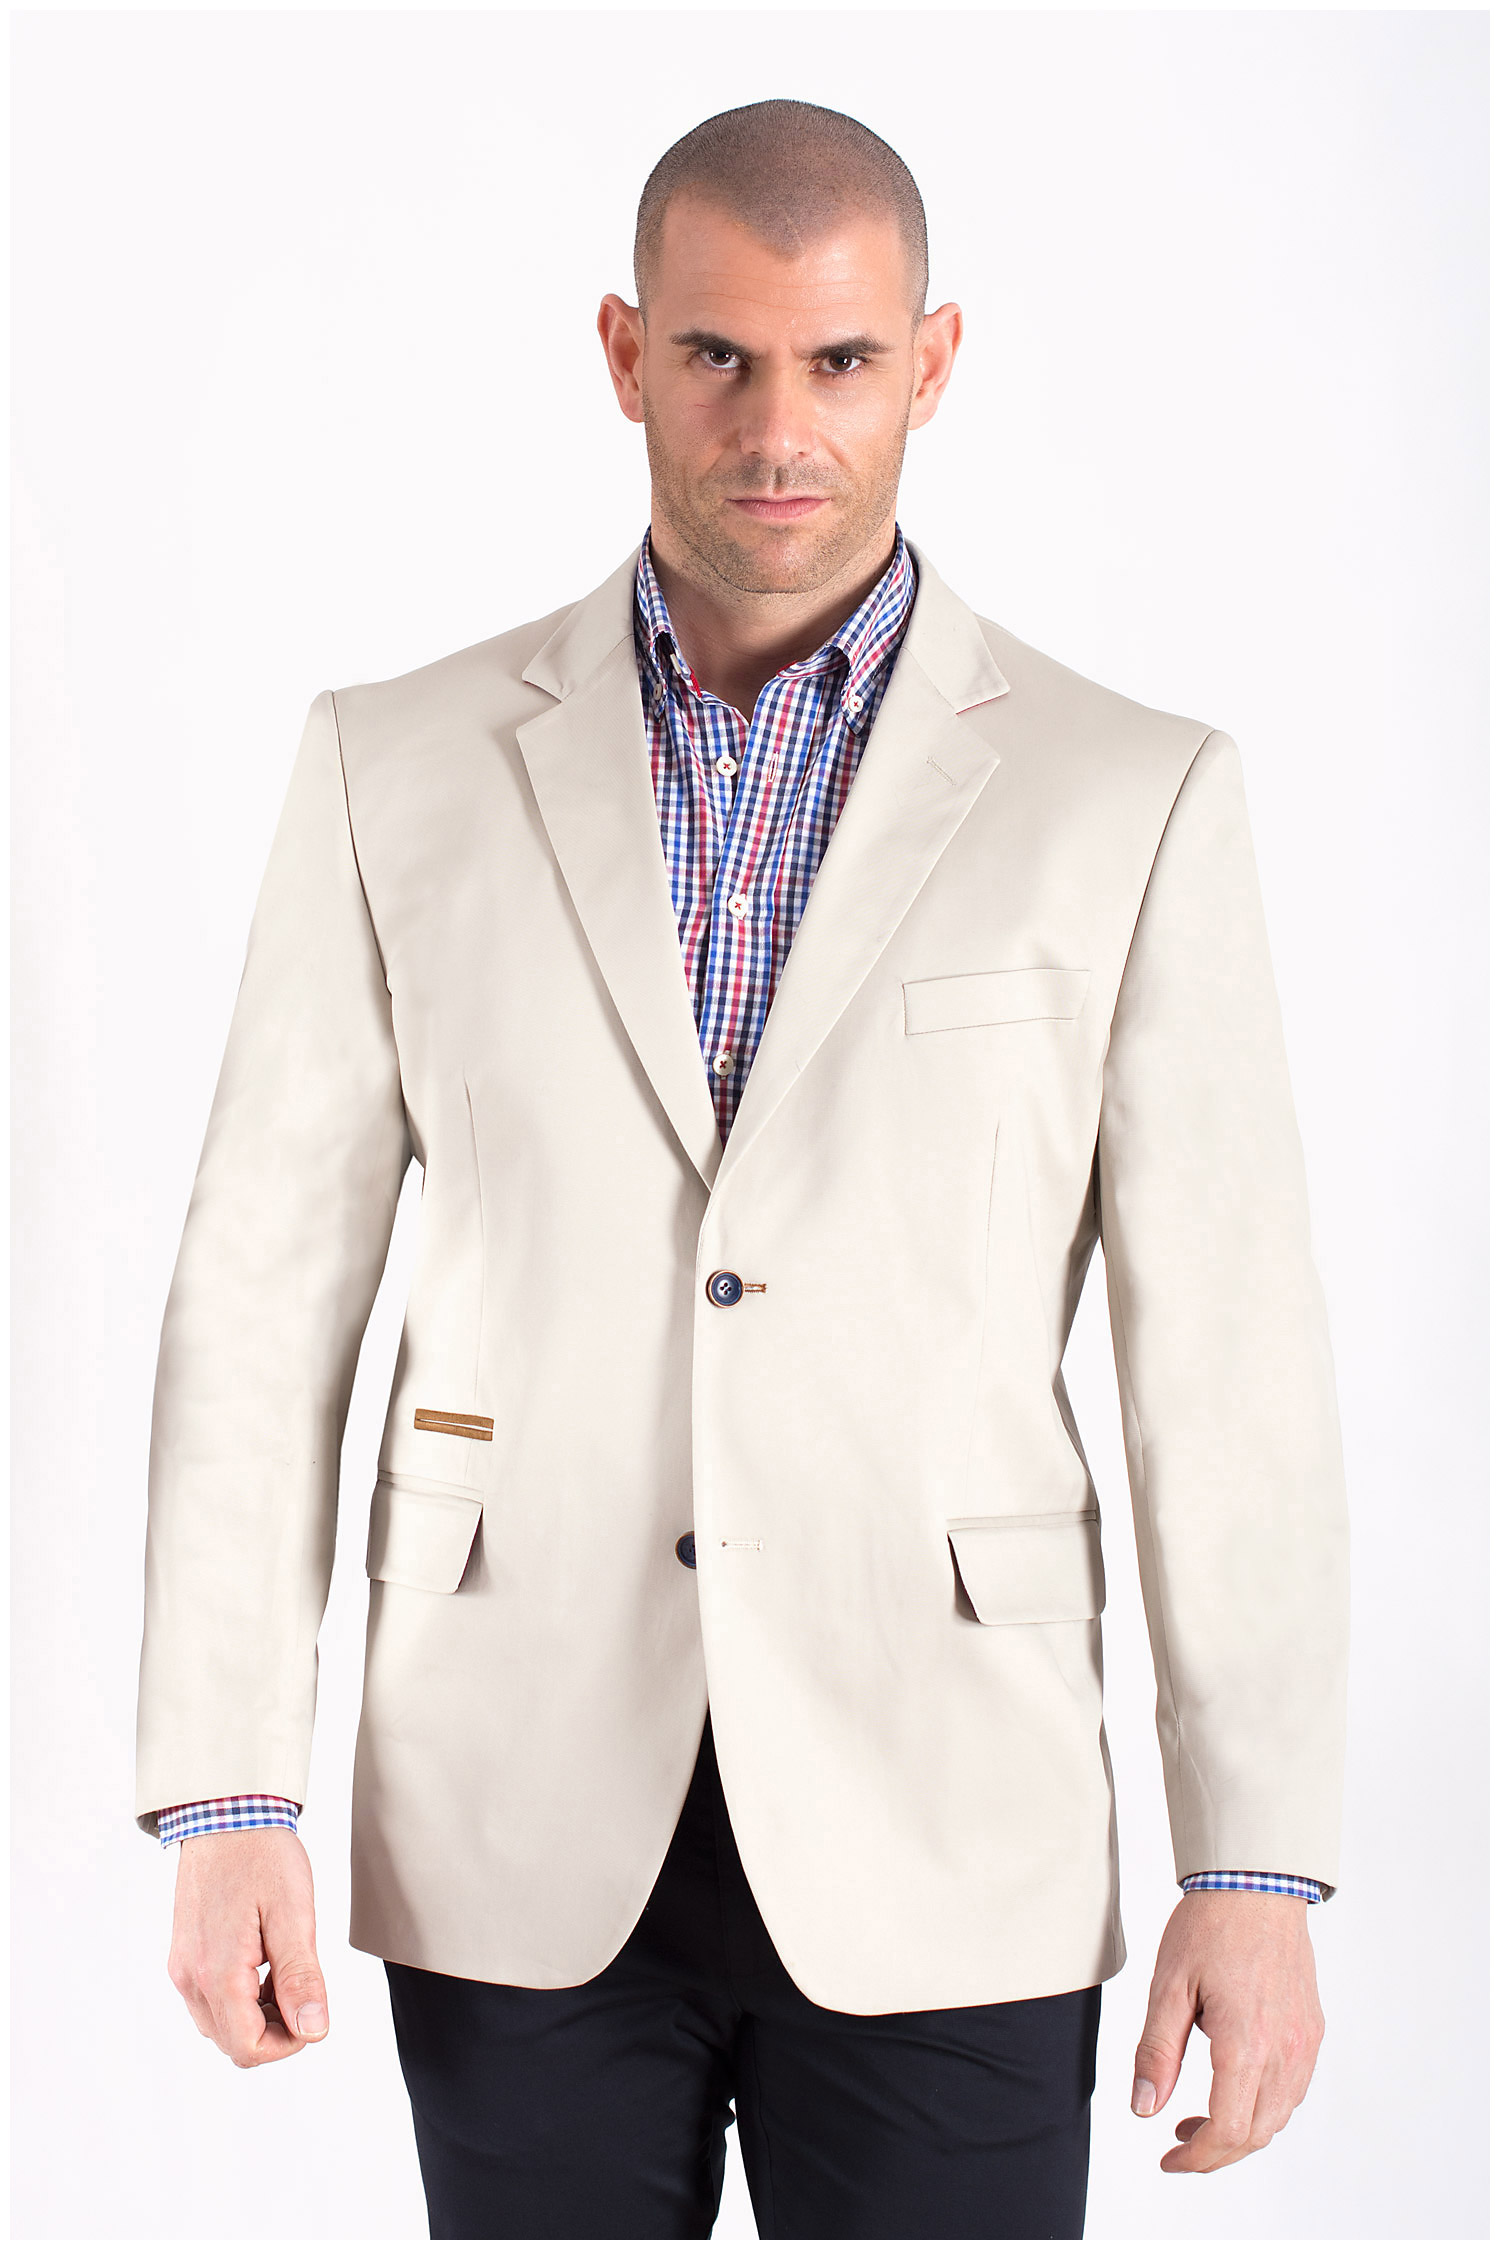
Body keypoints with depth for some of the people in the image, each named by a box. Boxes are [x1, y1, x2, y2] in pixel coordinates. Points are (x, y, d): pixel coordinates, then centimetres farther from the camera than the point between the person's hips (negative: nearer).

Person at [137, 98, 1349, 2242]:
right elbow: (268, 1287, 3)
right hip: (526, 1831, 1)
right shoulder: (404, 770, 3)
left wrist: (1255, 1868, -6)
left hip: (934, 1845, -1)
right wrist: (226, 1802, -4)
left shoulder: (1127, 795, 0)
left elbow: (1227, 1351, -2)